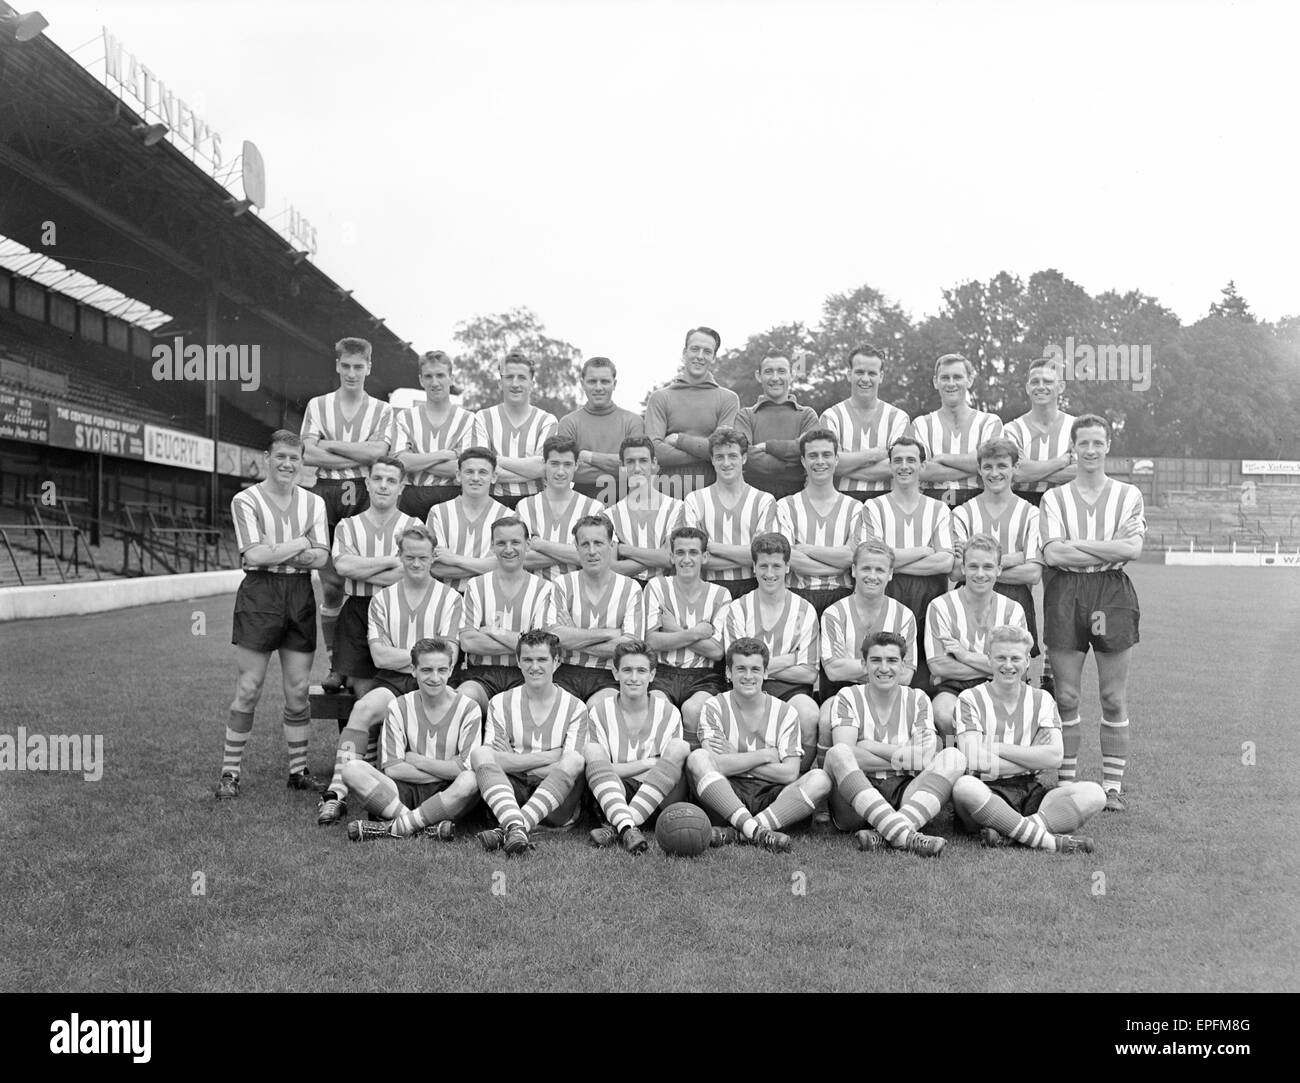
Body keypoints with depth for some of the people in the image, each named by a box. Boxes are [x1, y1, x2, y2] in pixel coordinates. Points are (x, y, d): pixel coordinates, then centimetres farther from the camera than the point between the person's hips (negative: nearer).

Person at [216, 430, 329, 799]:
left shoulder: (313, 502, 11)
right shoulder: (246, 500, -2)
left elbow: (321, 556, -1)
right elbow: (254, 554, -14)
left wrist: (274, 551, -12)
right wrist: (301, 543, -6)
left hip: (301, 595, 4)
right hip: (259, 593, -4)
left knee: (298, 689, 7)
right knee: (249, 688, -2)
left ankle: (299, 770, 17)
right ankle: (229, 772, 9)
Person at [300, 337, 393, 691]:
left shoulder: (381, 410, 13)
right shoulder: (318, 406, 14)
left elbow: (377, 452, -6)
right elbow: (308, 455, -1)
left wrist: (331, 444, -2)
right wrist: (361, 459, -3)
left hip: (365, 498, 0)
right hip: (326, 495, 1)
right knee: (331, 584, -1)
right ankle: (334, 664, 7)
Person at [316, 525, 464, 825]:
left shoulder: (450, 599, 8)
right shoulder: (382, 599, 14)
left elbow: (446, 659, -2)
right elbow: (380, 656, 2)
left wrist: (398, 655, -9)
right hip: (391, 682, 2)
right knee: (364, 708, -30)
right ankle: (337, 791, -29)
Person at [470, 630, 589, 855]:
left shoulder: (575, 708, 8)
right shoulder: (500, 704, 11)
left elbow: (571, 763, -5)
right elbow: (495, 760, -2)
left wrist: (517, 763, -8)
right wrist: (550, 757, -10)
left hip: (555, 805, -1)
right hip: (511, 792, 1)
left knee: (575, 759, -30)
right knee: (479, 753, -23)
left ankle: (505, 830, -43)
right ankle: (515, 827, -48)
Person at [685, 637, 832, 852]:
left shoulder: (785, 712, 7)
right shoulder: (715, 708, 3)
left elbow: (790, 774, -5)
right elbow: (717, 765, -13)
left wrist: (736, 759, -6)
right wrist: (766, 755, -8)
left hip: (770, 798, 2)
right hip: (726, 795, -1)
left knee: (820, 779, -25)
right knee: (697, 758, -28)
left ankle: (735, 834, -32)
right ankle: (756, 831, -40)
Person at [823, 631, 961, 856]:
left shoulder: (917, 699, 12)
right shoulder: (848, 697, 6)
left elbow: (926, 758, -4)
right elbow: (844, 753, -11)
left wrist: (868, 746, -6)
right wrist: (903, 759, -10)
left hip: (904, 798, 2)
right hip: (855, 800, -2)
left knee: (954, 757, -20)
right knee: (837, 753, -31)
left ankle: (882, 834, -36)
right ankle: (905, 836, -45)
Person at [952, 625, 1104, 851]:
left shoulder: (1041, 700, 12)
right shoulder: (970, 699, 1)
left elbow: (1054, 757, -4)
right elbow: (972, 762, -13)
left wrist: (998, 748, -8)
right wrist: (1034, 758, -8)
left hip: (1029, 794, 4)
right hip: (987, 794, -4)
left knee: (1093, 794, -20)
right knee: (964, 786, -38)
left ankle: (1005, 833, -32)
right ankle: (1049, 840, -33)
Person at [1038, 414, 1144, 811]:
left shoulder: (1128, 495, 9)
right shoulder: (1054, 498, 8)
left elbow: (1133, 549, -7)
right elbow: (1052, 553, -7)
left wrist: (1076, 544, -10)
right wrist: (1111, 548, -9)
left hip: (1113, 592, 0)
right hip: (1065, 594, 0)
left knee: (1114, 699, 3)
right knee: (1066, 696, 3)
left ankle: (1112, 787, 12)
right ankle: (1066, 785, 12)